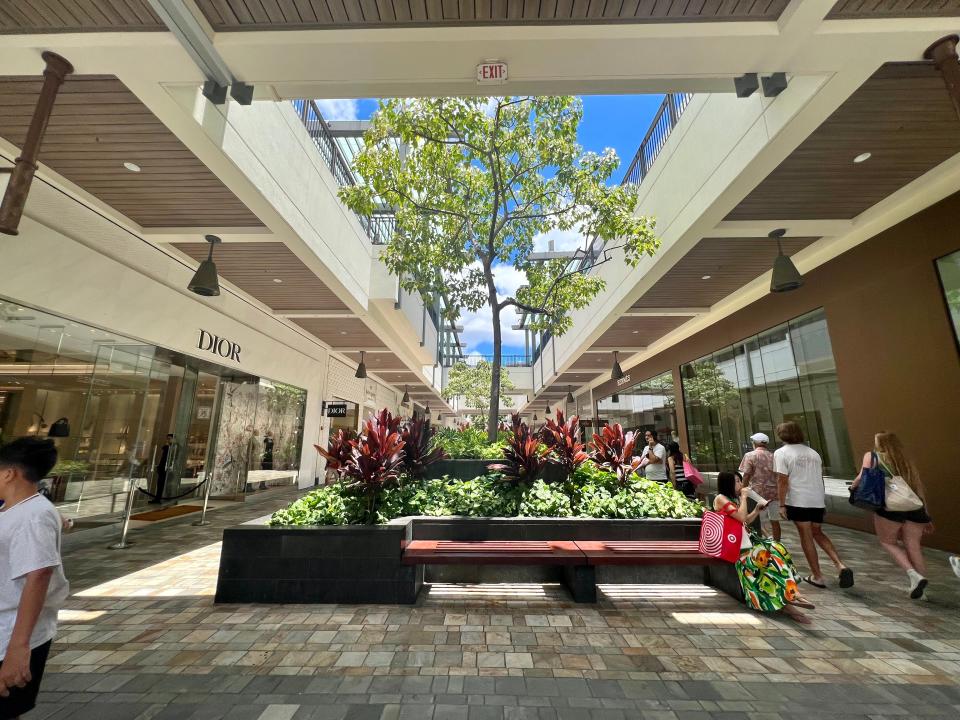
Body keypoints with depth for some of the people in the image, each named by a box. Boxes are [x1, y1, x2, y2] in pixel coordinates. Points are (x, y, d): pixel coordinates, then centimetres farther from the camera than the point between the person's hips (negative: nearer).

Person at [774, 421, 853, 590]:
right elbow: (820, 478, 17)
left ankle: (817, 576, 13)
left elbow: (782, 481, -14)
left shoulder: (781, 452, -8)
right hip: (817, 500, 6)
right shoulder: (813, 452, 11)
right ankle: (841, 566, 6)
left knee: (806, 537, 6)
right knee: (818, 533, 21)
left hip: (798, 501, -6)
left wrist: (781, 505, -10)